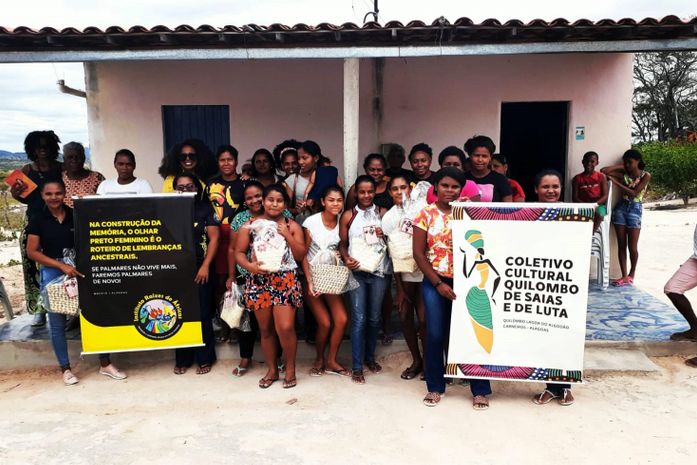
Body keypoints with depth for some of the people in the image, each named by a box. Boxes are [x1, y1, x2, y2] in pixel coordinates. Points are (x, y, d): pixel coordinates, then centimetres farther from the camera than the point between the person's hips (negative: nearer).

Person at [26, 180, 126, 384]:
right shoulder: (38, 220, -2)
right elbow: (32, 252, -6)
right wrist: (61, 265, -15)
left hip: (80, 270, 1)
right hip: (53, 274, -1)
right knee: (57, 323, 6)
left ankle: (105, 364, 14)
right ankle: (65, 368, 22)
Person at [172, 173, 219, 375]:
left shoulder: (205, 209, 1)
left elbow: (214, 237, -2)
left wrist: (205, 266, -8)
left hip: (201, 269, -2)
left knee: (203, 315, 2)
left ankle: (205, 359, 15)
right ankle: (182, 359, 19)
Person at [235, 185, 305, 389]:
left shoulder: (292, 226, 6)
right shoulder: (250, 225, 5)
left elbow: (301, 255, 2)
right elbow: (239, 252, 3)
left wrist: (287, 235, -9)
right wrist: (249, 266, -16)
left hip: (285, 280, -1)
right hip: (259, 281, 1)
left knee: (285, 327, -10)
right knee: (265, 329, 9)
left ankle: (290, 368, 12)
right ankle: (272, 370, 26)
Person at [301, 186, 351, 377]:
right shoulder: (312, 222, -14)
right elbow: (303, 254, -11)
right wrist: (309, 281, -17)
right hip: (312, 277, -3)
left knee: (342, 319, -9)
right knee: (325, 323, -9)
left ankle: (331, 361, 12)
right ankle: (319, 359, 18)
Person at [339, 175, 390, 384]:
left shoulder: (382, 213, 5)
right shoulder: (348, 216, 2)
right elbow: (342, 244, 4)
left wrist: (385, 234, -11)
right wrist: (346, 259, -14)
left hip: (378, 270, 2)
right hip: (357, 271, -2)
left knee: (374, 317, 11)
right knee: (358, 319, -4)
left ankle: (370, 357, 30)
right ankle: (357, 366, 5)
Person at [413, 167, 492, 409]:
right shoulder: (426, 214, 0)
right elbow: (418, 253, -2)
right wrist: (438, 283, -8)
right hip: (435, 282, 0)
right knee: (435, 335, 4)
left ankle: (480, 390, 15)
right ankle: (435, 387, 21)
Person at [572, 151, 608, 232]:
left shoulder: (601, 177, 6)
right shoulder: (577, 178, 7)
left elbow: (605, 196, 0)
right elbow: (574, 197, 2)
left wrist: (595, 204, -20)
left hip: (598, 205, 0)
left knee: (599, 214, -36)